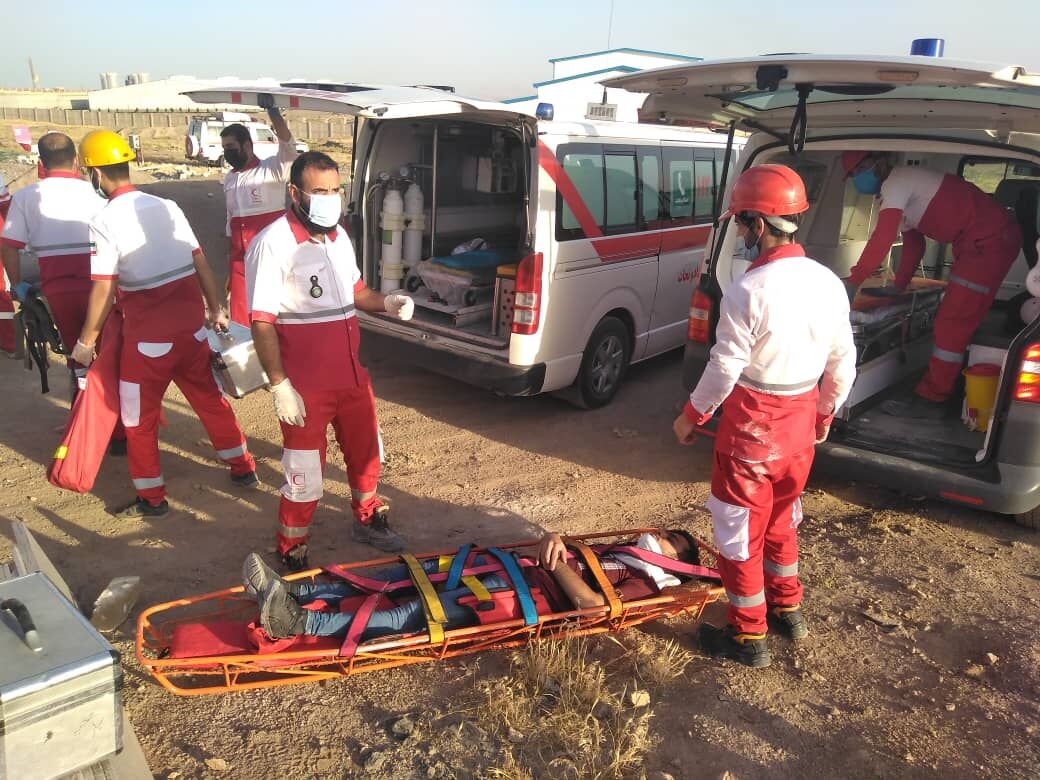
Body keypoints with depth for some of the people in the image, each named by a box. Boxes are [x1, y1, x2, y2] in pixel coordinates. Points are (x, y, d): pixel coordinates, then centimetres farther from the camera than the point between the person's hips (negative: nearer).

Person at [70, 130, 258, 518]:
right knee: (210, 399, 20)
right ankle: (243, 469, 30)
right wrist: (215, 309, 18)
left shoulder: (104, 222, -12)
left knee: (139, 417, 11)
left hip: (148, 336, -5)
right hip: (192, 326, 5)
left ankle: (152, 498, 21)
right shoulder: (167, 206, 4)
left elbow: (104, 290, -14)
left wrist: (86, 341, -3)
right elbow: (201, 263, 7)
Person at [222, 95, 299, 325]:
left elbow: (287, 144, -23)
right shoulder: (229, 180, 15)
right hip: (240, 262, 6)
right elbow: (231, 222, 20)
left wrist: (271, 108, -33)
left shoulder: (271, 170, -4)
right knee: (240, 320, 8)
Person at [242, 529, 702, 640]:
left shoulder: (643, 583, 1)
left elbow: (589, 603, -17)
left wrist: (553, 560, -9)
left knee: (420, 611, -24)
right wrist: (554, 542, 2)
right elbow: (567, 558, 25)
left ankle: (302, 622, -32)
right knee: (411, 574, -6)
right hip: (515, 569, 8)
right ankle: (294, 591, -10)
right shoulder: (618, 553, 28)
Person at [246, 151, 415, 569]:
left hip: (351, 374, 7)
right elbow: (262, 323, -18)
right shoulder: (272, 244, -17)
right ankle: (292, 554, 26)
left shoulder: (338, 235, 7)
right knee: (304, 473, 4)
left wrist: (386, 303, 0)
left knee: (365, 452, 23)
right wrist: (280, 385, -21)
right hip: (305, 383, -7)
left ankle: (367, 520, 47)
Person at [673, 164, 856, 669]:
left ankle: (748, 636, 21)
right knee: (780, 517, 26)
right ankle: (788, 609, 41)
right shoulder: (829, 284, -1)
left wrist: (690, 418, -1)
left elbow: (724, 371, -17)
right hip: (801, 421, 7)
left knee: (739, 528, 9)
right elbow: (843, 365, 7)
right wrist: (824, 415, 22)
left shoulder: (748, 292, -22)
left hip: (752, 426, -7)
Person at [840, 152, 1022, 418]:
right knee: (961, 319, 16)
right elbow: (914, 245, 24)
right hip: (980, 241, 10)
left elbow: (882, 238, -24)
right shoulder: (903, 189, 19)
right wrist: (898, 287, 19)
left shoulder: (896, 183, -12)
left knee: (954, 322, -8)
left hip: (990, 240, -10)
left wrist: (852, 282, -21)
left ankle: (930, 400, -4)